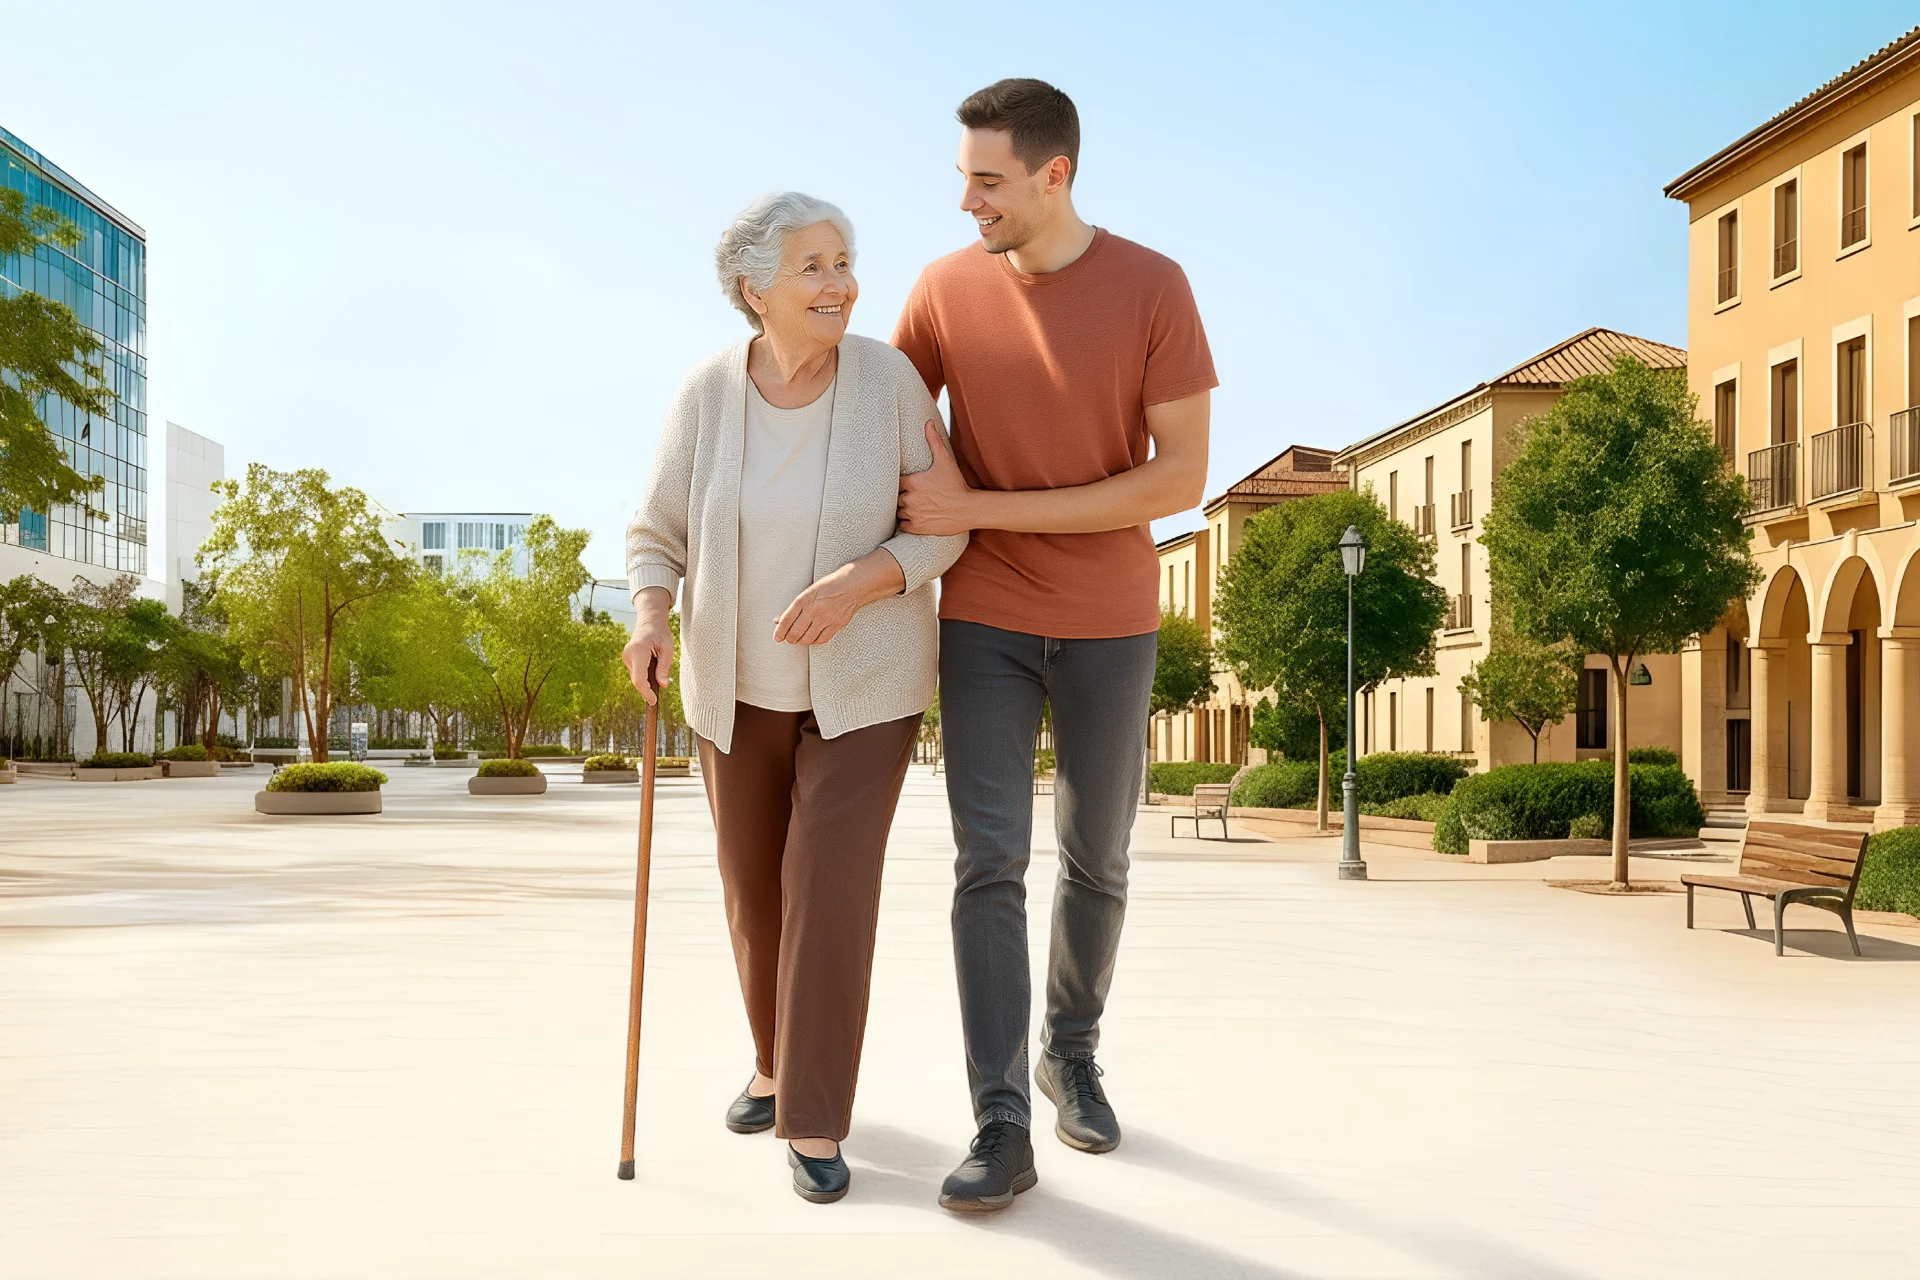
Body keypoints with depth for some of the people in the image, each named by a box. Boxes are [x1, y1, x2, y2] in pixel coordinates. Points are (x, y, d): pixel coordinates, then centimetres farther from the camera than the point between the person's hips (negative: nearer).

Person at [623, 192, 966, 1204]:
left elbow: (944, 525, -10)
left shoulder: (889, 378, -15)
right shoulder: (707, 393, -10)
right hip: (741, 679, 3)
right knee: (754, 886, 12)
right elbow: (658, 537, -4)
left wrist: (860, 582, -28)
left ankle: (813, 1120, 6)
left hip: (864, 679, -2)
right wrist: (649, 622, -24)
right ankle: (781, 1057, 37)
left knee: (831, 891, -9)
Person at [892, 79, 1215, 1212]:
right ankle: (1003, 1127, -3)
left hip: (1110, 622, -1)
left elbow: (1181, 479, -16)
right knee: (989, 861, -8)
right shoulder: (946, 288, -3)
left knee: (1097, 861, 10)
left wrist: (982, 509, -19)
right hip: (984, 617, 1)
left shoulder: (1154, 289, -11)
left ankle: (1072, 1053, 33)